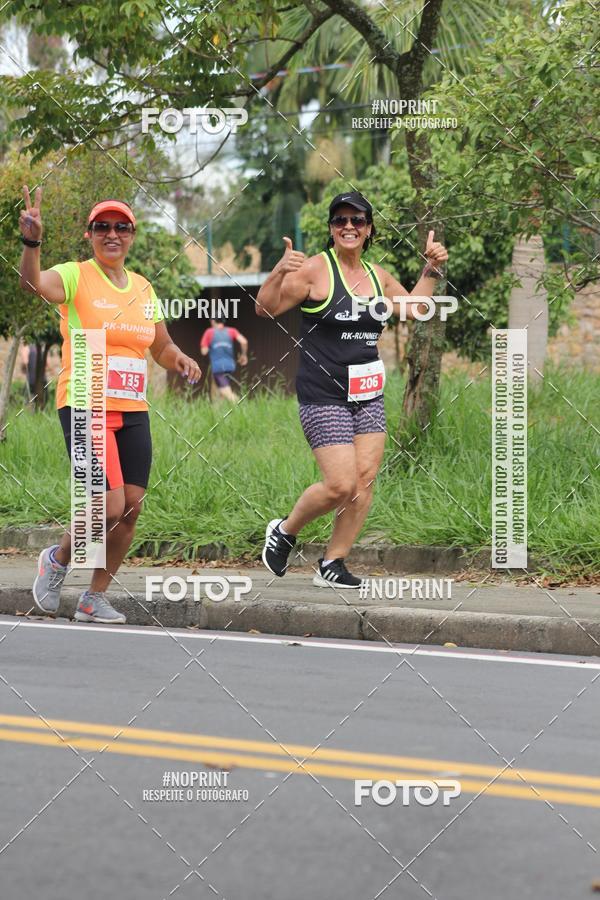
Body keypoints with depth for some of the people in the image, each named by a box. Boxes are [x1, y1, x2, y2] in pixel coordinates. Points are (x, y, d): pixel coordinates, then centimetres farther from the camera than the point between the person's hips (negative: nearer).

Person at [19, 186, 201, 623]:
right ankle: (58, 559, 14)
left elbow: (162, 347, 24)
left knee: (132, 508, 0)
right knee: (110, 507, -15)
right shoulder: (75, 277, -5)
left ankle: (95, 598, 16)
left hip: (133, 412, 6)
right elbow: (33, 283, -26)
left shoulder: (143, 288, 13)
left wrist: (180, 358, 1)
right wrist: (32, 242, -45)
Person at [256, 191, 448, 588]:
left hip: (369, 396, 7)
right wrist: (279, 272, -30)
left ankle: (333, 563, 9)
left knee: (365, 480, -2)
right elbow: (265, 308, -14)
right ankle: (284, 531, 13)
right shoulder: (315, 269, -9)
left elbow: (414, 308, 28)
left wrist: (431, 270, 18)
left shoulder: (377, 275, 12)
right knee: (341, 485, -13)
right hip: (324, 397, -7)